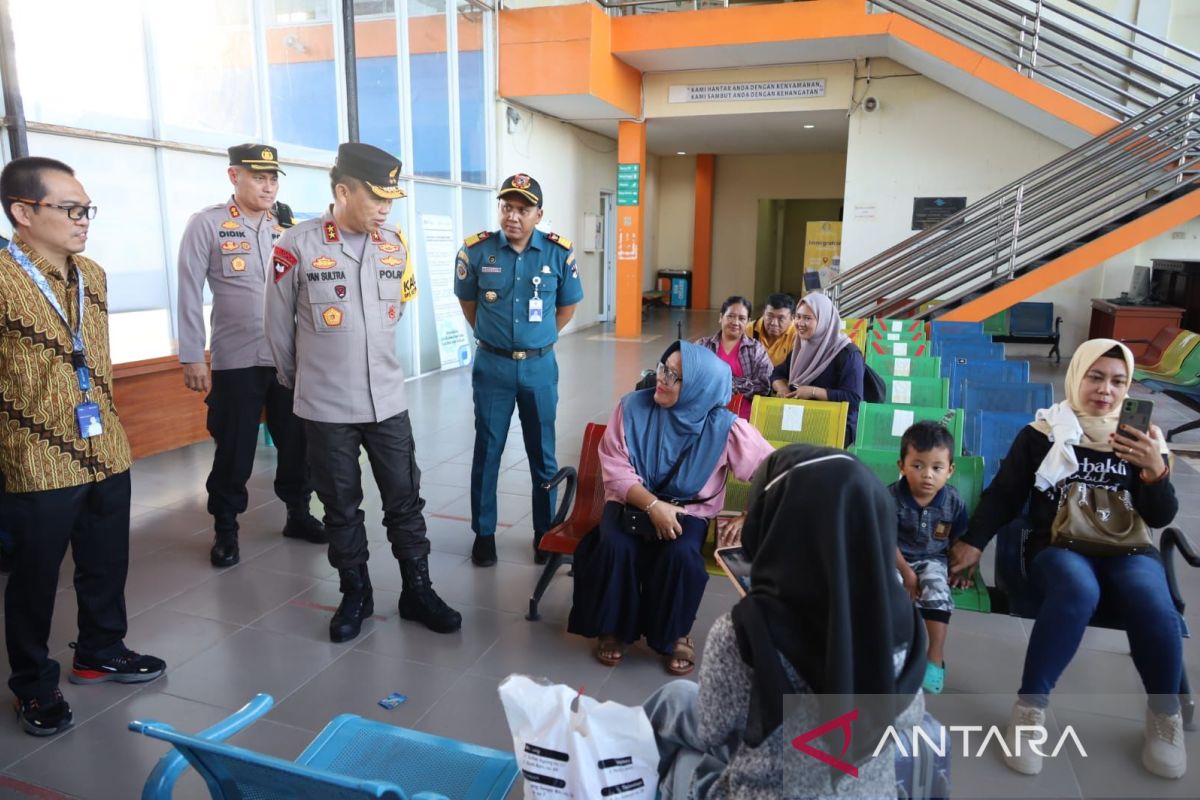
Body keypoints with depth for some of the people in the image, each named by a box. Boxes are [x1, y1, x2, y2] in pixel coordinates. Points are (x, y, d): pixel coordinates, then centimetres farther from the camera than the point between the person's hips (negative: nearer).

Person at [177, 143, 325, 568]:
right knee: (234, 450, 6)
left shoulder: (286, 227, 8)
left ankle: (298, 513, 30)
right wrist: (192, 358, -7)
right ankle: (225, 529, 24)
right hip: (236, 359, -3)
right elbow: (190, 294, -4)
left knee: (297, 441, 11)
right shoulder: (206, 224, -3)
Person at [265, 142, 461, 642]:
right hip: (326, 407, -3)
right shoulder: (298, 245, -11)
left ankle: (417, 591, 25)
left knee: (404, 500, 10)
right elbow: (279, 326, 0)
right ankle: (355, 594, 29)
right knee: (341, 506, 12)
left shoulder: (396, 246, 2)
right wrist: (300, 380, 12)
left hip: (387, 400, 3)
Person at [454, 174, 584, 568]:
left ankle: (546, 532, 24)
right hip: (492, 365, 0)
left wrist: (538, 339, 11)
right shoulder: (476, 250, -7)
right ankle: (484, 533, 21)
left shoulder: (559, 252, -6)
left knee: (542, 452, 9)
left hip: (540, 365, 1)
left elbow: (567, 305, 9)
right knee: (487, 450, 7)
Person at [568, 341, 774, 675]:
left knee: (681, 555, -31)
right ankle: (613, 627, 0)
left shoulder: (724, 427, -14)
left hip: (689, 511, -1)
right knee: (616, 546, -28)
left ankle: (674, 634, 0)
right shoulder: (633, 407, -12)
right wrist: (653, 505, -25)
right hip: (632, 503, 1)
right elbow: (615, 467, -13)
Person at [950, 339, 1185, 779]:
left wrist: (1157, 472, -12)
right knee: (1078, 591, -38)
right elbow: (1003, 496, 5)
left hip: (1126, 549, 3)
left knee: (1153, 604, -32)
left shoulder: (1140, 439, 12)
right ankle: (1030, 705, -26)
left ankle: (1165, 713, -6)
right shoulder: (1042, 433, 4)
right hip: (1057, 545, -2)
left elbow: (1160, 517, 7)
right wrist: (973, 542, -6)